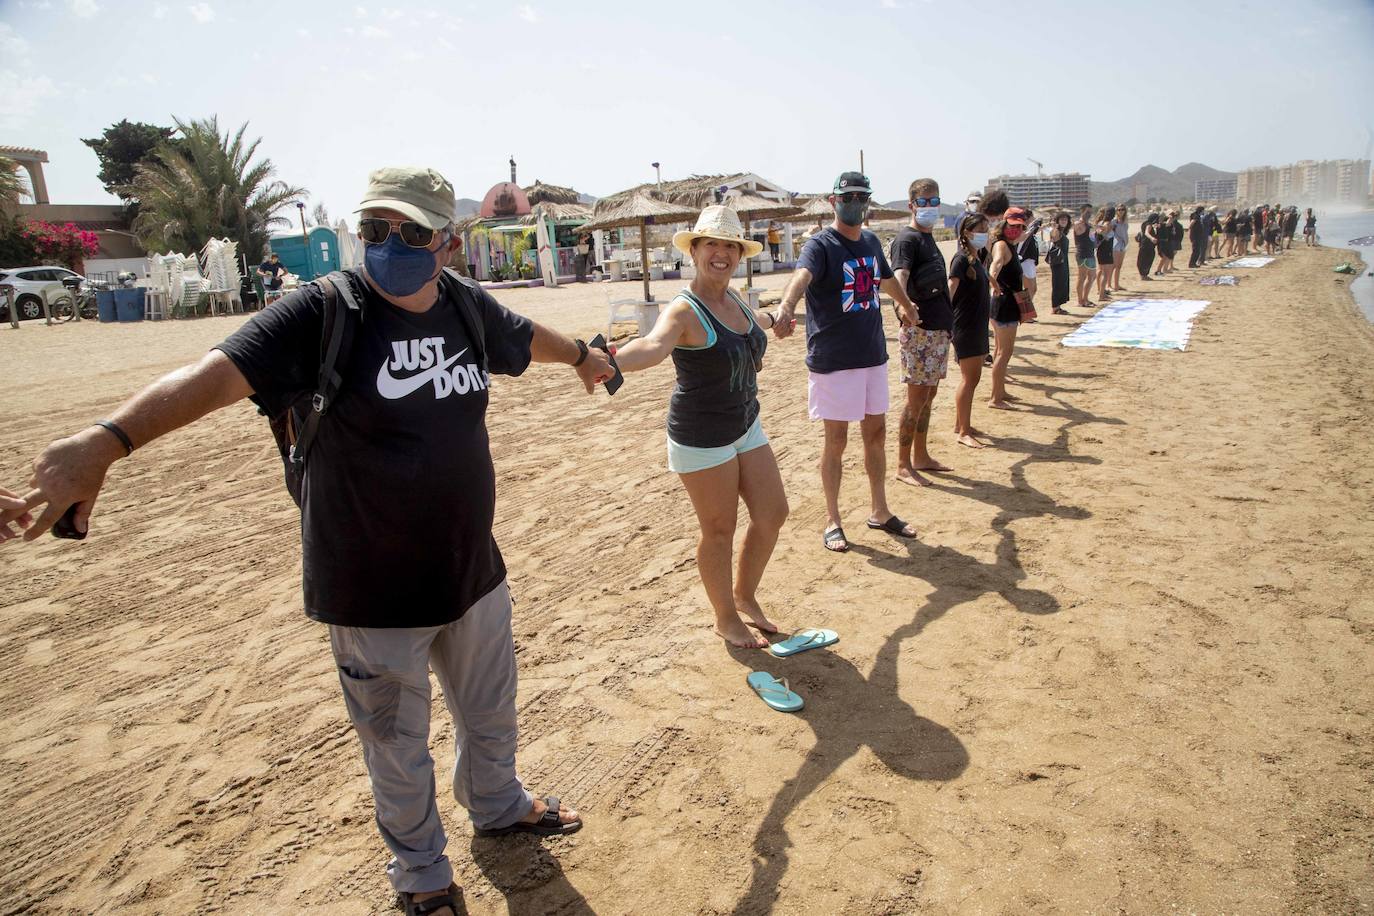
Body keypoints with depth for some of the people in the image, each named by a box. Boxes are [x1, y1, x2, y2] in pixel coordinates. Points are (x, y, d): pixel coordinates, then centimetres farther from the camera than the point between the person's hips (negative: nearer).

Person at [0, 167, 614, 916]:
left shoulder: (467, 306, -1)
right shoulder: (323, 312, -17)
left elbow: (527, 336, 20)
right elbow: (215, 373, -30)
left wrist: (582, 355, 38)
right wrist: (104, 441, -46)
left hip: (473, 569, 5)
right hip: (374, 595, -5)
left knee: (490, 714, 26)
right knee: (397, 746, 16)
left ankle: (496, 806, 56)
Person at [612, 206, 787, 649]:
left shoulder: (734, 300, 5)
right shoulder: (685, 310, -21)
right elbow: (654, 345, -43)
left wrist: (772, 318, 54)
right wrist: (611, 360, -64)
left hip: (746, 426, 8)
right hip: (702, 439, -8)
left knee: (772, 513, 12)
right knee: (719, 529, 4)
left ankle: (744, 595, 35)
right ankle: (726, 620, 26)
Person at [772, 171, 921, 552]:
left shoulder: (870, 241, 10)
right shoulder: (821, 245, -13)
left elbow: (887, 279, 30)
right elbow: (802, 275, -35)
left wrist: (906, 306, 47)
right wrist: (787, 307, -57)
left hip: (873, 355, 7)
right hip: (833, 360, -7)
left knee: (876, 434, 14)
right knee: (836, 439, 1)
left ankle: (880, 512, 28)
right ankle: (832, 521, 15)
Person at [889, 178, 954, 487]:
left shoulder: (928, 237, 16)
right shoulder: (907, 238, -11)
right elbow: (899, 275, -30)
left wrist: (947, 322, 33)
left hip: (938, 328, 9)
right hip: (919, 329, -9)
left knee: (928, 395, 14)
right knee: (916, 398, -5)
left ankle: (921, 456, 25)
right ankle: (903, 465, 3)